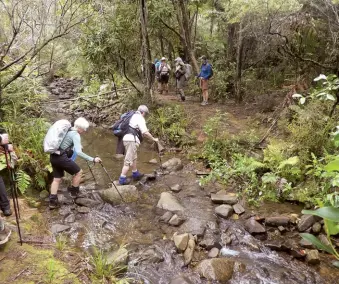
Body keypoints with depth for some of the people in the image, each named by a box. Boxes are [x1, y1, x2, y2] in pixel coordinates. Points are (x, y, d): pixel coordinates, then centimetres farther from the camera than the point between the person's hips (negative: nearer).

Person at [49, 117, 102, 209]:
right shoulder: (75, 135, -13)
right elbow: (79, 153, -24)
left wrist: (78, 146, 45)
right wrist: (93, 159, -21)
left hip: (54, 156, 9)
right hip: (62, 157, -9)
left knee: (57, 178, 15)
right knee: (78, 172, 10)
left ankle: (52, 201, 16)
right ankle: (74, 192, 21)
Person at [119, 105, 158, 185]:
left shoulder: (133, 116, 19)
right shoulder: (140, 118, -8)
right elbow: (145, 133, -16)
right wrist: (153, 139, -3)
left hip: (126, 138, 10)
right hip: (132, 140, -10)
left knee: (134, 157, 23)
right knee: (128, 160, -5)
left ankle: (135, 174, 36)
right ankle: (122, 179, -2)